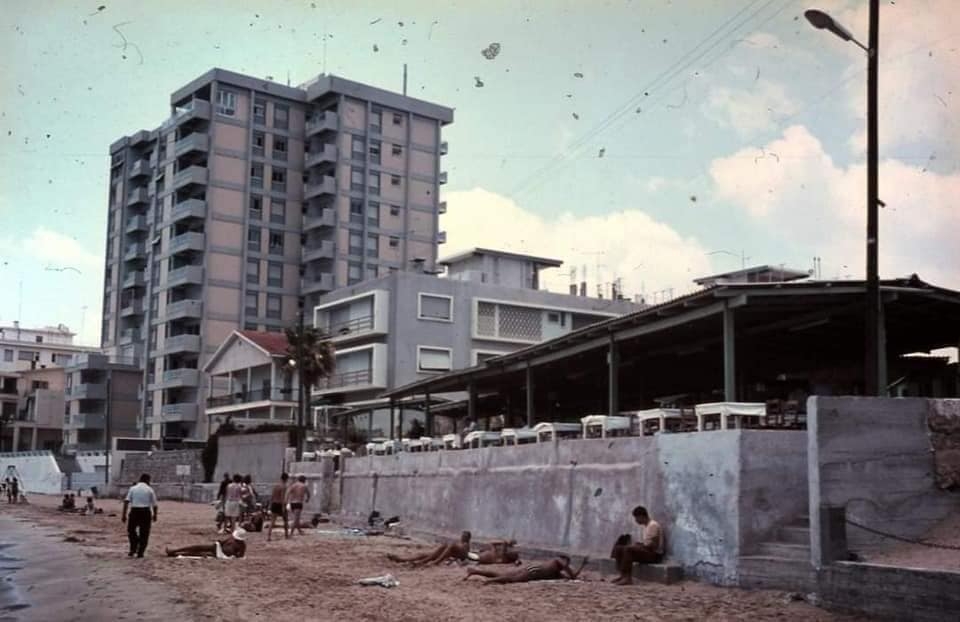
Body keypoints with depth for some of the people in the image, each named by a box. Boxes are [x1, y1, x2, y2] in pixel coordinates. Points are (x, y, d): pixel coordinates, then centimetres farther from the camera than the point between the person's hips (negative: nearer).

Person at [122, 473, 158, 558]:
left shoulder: (132, 488, 7)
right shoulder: (150, 490, 5)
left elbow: (126, 501, -2)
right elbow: (154, 504, 4)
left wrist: (124, 514, -3)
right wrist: (155, 515, 17)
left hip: (134, 511, 1)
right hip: (145, 512, 0)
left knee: (131, 530, 19)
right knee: (144, 532, 8)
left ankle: (133, 549, 10)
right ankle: (140, 552, 9)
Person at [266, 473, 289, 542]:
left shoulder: (276, 486, 9)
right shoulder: (284, 487, -12)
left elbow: (271, 496, 10)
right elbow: (282, 497, -19)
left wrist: (271, 505, 17)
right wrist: (284, 507, -20)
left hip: (274, 504, 6)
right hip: (280, 505, -6)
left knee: (272, 521, 3)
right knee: (285, 520, 15)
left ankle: (268, 536, -8)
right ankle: (286, 535, 25)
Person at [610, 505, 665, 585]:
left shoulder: (653, 525, -16)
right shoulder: (646, 525, 15)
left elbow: (653, 545, -21)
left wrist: (637, 544, -13)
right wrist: (637, 544, 3)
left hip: (654, 554, -10)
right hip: (647, 551, 10)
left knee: (628, 549, -31)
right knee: (619, 548, -2)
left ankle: (628, 578, -31)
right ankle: (623, 575, -3)